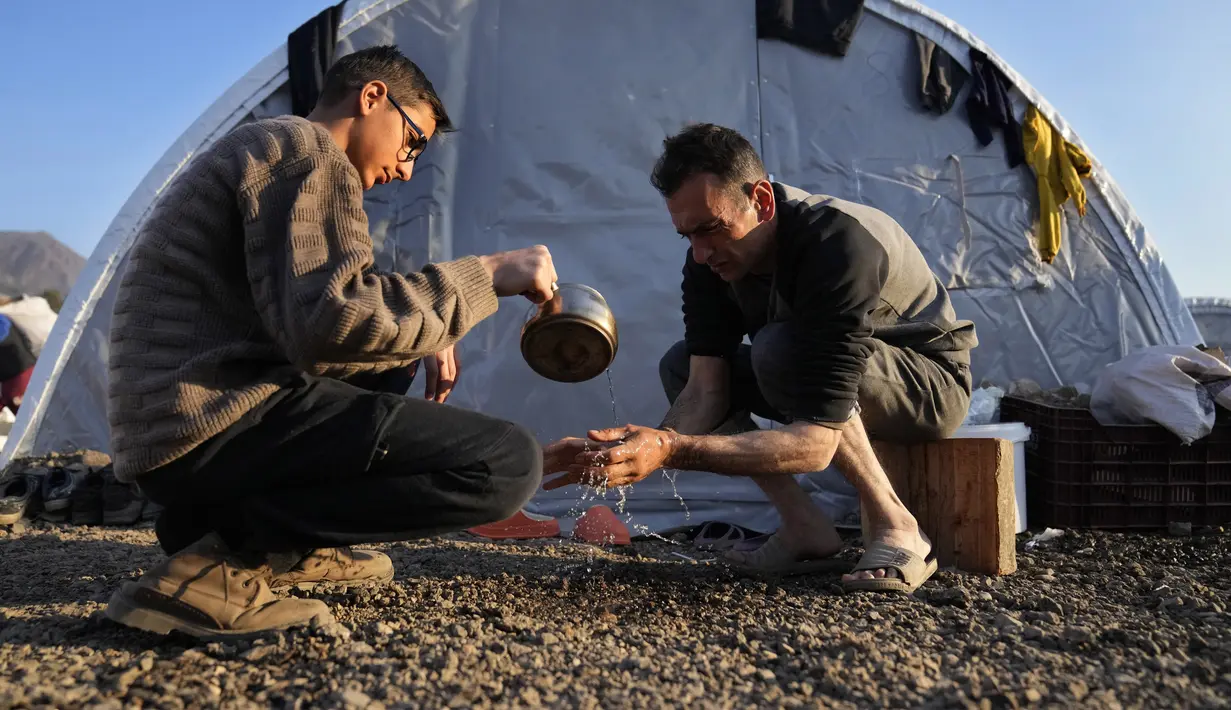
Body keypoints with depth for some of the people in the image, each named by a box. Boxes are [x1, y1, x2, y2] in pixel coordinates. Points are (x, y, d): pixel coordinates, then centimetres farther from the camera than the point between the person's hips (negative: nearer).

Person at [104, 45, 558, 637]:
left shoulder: (258, 149, 25)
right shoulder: (309, 153, -7)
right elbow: (332, 319, -22)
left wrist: (420, 336, 15)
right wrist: (484, 275, -13)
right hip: (215, 423, -10)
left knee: (390, 361, 28)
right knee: (507, 464, -16)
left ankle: (291, 542, 12)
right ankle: (226, 556, -14)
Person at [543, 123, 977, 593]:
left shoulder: (842, 245, -36)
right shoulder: (711, 257, -13)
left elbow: (815, 444, -41)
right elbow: (705, 393, -16)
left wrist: (673, 450, -49)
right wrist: (635, 450, -35)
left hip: (932, 381, -7)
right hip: (834, 386, 7)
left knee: (779, 348, -35)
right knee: (681, 366, -8)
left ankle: (894, 528, -20)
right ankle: (805, 529, -9)